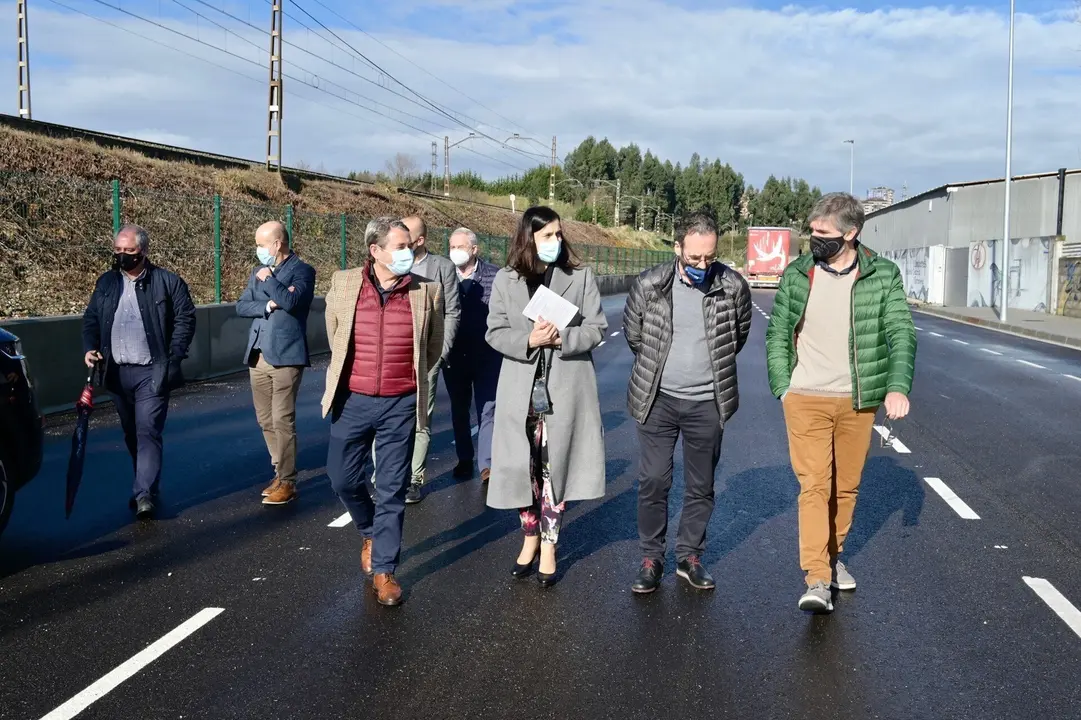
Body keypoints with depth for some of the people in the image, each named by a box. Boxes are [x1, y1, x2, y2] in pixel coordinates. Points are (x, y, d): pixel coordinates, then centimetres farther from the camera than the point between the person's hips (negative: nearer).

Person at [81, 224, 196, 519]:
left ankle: (145, 494, -12)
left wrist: (173, 357, -12)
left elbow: (185, 318, -5)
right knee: (131, 435, 13)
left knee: (148, 432, -11)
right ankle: (146, 486, 27)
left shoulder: (168, 282, -4)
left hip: (152, 373, -5)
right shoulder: (106, 283, 11)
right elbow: (90, 319, 15)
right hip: (117, 373, 5)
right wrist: (89, 348, -2)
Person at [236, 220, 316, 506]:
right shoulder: (258, 272, 16)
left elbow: (291, 301, -20)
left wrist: (268, 279, -8)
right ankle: (280, 473, 23)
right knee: (265, 420, 11)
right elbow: (241, 306, 6)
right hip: (258, 356, 7)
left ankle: (287, 483, 1)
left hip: (285, 356, -7)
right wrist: (268, 305, -10)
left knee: (283, 421, -7)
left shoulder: (302, 270, -4)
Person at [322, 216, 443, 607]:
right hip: (352, 401, 2)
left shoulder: (426, 292, -5)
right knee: (344, 479, 10)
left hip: (400, 406, -1)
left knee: (392, 491, 4)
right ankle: (370, 533, 39)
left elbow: (433, 347, 11)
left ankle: (384, 570, 16)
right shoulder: (343, 284, -2)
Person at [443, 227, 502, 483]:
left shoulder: (495, 276, -8)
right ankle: (464, 460, 26)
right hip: (454, 355, 3)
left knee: (487, 408, -1)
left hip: (487, 355, -3)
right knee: (458, 408, 13)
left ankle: (487, 464, 2)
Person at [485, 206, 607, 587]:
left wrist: (562, 338, -18)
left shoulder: (581, 277, 1)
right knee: (522, 468, 5)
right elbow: (494, 332, 0)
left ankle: (548, 544, 20)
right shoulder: (506, 279, 2)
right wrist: (529, 340, -18)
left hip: (566, 388, -1)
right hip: (521, 388, 1)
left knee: (554, 467, 6)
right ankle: (530, 538, 26)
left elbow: (597, 329, -1)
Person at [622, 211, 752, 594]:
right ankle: (651, 559, 18)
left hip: (707, 403, 1)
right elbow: (633, 334, 5)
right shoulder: (648, 285, -11)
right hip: (658, 399, -1)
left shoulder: (733, 286, -9)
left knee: (701, 486, 11)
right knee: (653, 482, 3)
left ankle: (690, 558, 26)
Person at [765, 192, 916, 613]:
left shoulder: (883, 276, -2)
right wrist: (782, 387, -1)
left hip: (857, 400, 1)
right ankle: (816, 580, -8)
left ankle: (834, 557, 31)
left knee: (846, 486, 12)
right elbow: (777, 334, 7)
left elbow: (901, 333, -7)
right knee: (814, 484, -8)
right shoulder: (796, 275, 1)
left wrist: (897, 386, -20)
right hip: (806, 399, -1)